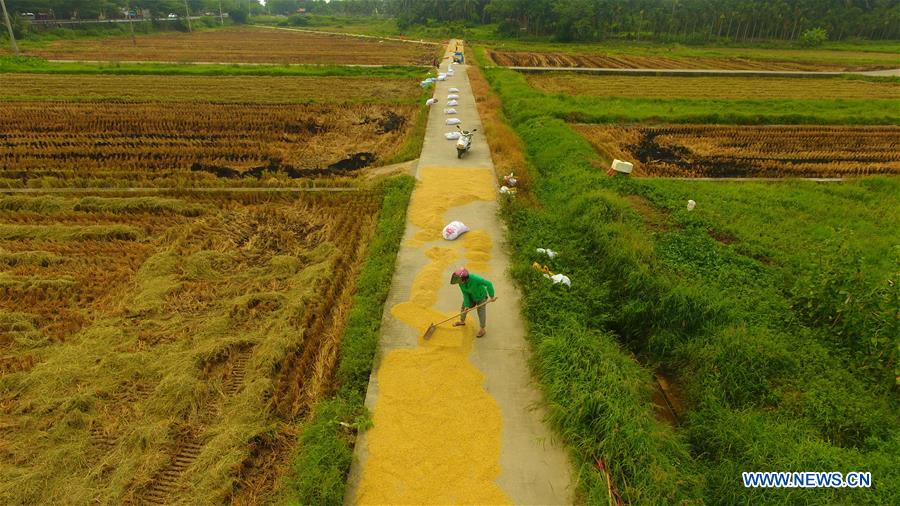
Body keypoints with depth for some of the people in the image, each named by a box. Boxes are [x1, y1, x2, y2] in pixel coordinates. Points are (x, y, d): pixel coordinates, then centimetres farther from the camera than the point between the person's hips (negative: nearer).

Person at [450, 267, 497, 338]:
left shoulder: (475, 279, -43)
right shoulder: (460, 282, -26)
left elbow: (488, 284, -35)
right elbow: (465, 294, -17)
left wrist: (492, 296, -27)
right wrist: (466, 305, -22)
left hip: (481, 297, -5)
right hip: (471, 296, 5)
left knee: (481, 313, 5)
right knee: (463, 309, 18)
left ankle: (482, 329, 27)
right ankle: (462, 321, 47)